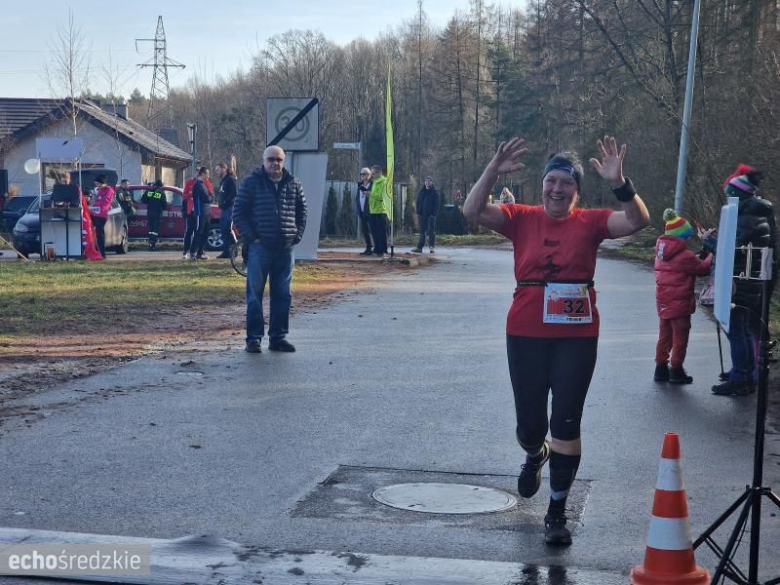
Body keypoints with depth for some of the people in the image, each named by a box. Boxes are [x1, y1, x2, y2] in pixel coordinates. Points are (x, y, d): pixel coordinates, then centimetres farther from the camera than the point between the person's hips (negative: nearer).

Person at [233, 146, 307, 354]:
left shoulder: (292, 184, 10)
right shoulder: (251, 183, -1)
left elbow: (302, 210, 19)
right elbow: (238, 212, -1)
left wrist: (297, 235, 8)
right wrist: (251, 237, -8)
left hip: (285, 248, 4)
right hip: (260, 248, -4)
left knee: (282, 295, 7)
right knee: (255, 294, -1)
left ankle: (278, 337, 15)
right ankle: (253, 338, 4)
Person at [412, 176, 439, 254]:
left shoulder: (434, 192, 1)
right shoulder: (421, 191, 12)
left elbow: (436, 204, -3)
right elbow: (418, 202, 14)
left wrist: (433, 214, -12)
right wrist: (418, 212, 3)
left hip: (431, 215, -4)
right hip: (422, 215, 4)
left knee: (431, 231, -2)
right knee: (422, 231, 6)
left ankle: (431, 247, 1)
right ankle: (419, 247, 6)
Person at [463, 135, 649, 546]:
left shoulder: (589, 222, -2)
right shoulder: (522, 218, 0)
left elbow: (638, 221, -15)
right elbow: (473, 211, -11)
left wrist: (618, 183, -29)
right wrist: (494, 170, -23)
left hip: (576, 337, -1)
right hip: (526, 335, 1)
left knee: (566, 423, 0)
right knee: (529, 424, 11)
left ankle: (557, 512, 14)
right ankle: (535, 456, 50)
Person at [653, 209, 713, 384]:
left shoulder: (661, 254, 6)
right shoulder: (684, 256, -18)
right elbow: (703, 268, -8)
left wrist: (696, 259, -2)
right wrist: (711, 257, 6)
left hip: (663, 302, 8)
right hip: (679, 303, -8)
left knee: (664, 335, 16)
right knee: (680, 337, 3)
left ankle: (661, 368, 21)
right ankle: (677, 371, 7)